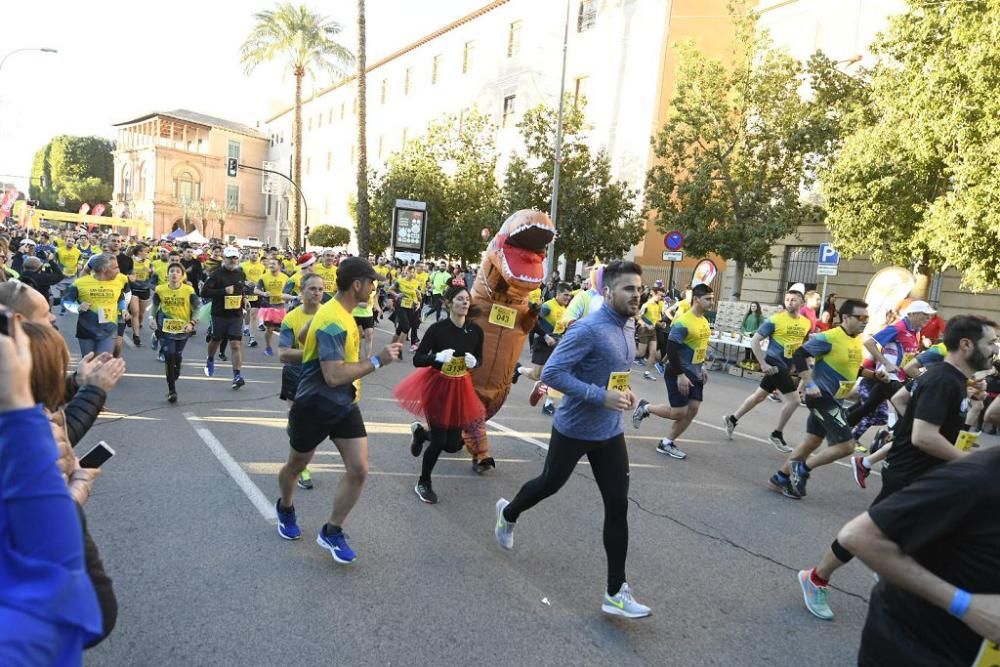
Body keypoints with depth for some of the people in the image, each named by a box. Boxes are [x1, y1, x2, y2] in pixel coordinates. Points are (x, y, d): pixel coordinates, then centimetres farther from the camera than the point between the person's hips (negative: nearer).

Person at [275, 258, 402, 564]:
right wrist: (378, 360, -28)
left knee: (359, 470, -2)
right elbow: (334, 376, -33)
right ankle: (285, 508, 49)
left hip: (345, 405, 8)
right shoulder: (333, 322, -26)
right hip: (315, 406, -7)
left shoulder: (339, 312, 3)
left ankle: (331, 532, 15)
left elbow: (307, 332, 21)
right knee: (296, 465, 19)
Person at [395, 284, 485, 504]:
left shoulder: (475, 330, -8)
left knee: (453, 444, 8)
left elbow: (479, 359, 6)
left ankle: (420, 431, 39)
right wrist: (437, 356, -34)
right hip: (436, 385, -4)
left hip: (460, 388, 4)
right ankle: (423, 483, 23)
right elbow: (417, 360, -17)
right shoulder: (437, 328, -19)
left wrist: (473, 361, -17)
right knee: (439, 442, -3)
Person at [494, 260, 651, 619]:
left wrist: (624, 390, 0)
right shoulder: (588, 329, -23)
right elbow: (552, 373, -26)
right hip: (574, 428, -7)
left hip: (611, 432, 7)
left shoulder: (630, 326, 4)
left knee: (618, 506, 4)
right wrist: (601, 396, -28)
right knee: (550, 484, 16)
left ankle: (616, 593, 14)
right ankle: (508, 513, 50)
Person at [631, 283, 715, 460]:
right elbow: (671, 350, -23)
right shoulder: (683, 322, -20)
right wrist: (680, 375, -23)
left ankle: (667, 443, 17)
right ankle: (645, 408, 18)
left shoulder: (704, 321, 8)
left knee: (692, 410, 5)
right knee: (679, 412, -6)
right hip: (679, 374, -9)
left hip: (695, 374, 9)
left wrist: (702, 367, 16)